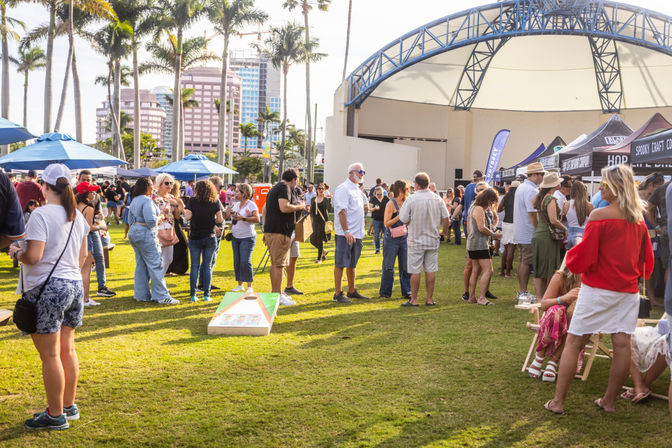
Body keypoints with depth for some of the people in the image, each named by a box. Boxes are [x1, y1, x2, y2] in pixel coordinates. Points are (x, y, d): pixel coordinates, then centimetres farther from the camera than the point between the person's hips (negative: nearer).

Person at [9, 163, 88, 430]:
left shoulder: (41, 215, -15)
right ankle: (69, 406, 27)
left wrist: (16, 253, -1)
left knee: (50, 355, 1)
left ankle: (56, 416, 11)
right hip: (74, 285, 8)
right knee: (67, 349, 16)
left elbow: (33, 256, -20)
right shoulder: (77, 216, 8)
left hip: (47, 289, -8)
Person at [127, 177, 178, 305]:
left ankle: (141, 295, 17)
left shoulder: (134, 201, 15)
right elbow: (151, 221, -22)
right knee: (155, 265, -7)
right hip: (145, 234, -10)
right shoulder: (147, 201, -15)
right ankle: (161, 296, -6)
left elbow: (130, 220, 19)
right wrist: (160, 216, -5)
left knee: (141, 265, 13)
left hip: (134, 232, 10)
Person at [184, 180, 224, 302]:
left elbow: (188, 217, -12)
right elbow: (220, 220, -4)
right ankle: (206, 294, 6)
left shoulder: (192, 200, -5)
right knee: (208, 266, 7)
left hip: (194, 238, -1)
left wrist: (184, 210, 8)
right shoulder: (215, 202, 0)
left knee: (194, 266, 5)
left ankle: (193, 295, 5)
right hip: (210, 237, 1)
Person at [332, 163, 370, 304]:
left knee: (352, 264, 15)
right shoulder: (343, 189, -10)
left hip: (357, 234, 9)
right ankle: (338, 294, 1)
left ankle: (352, 291, 24)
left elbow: (365, 206, 32)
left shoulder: (358, 190, 18)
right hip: (345, 234, -9)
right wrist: (346, 231, -24)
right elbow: (341, 211, -19)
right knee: (340, 264, -4)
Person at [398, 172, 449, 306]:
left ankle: (414, 299, 7)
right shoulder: (437, 199, -1)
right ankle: (430, 299, 14)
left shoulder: (411, 199, -13)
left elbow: (403, 219, -11)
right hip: (433, 240, 4)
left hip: (416, 240, -4)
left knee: (415, 271, 2)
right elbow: (445, 217, 4)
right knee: (431, 270, 9)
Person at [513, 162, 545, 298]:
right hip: (529, 233, -10)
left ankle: (521, 291, 18)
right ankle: (524, 292, -2)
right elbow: (532, 213, -21)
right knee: (526, 262, -6)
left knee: (522, 261, 12)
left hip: (520, 232, 10)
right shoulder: (531, 190, -17)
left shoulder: (521, 187, 16)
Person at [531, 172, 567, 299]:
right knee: (550, 272, -3)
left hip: (537, 235, 9)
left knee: (539, 272, 8)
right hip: (547, 237, -9)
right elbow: (553, 220, -19)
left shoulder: (540, 197, 13)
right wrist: (565, 229, -6)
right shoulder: (551, 199, -12)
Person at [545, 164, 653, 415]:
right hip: (628, 290, 6)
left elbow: (584, 257, -14)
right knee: (622, 344, 7)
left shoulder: (600, 216, -13)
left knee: (574, 343, 1)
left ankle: (558, 401, 4)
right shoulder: (639, 219, 7)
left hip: (598, 288, -6)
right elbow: (647, 259, 17)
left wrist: (570, 258, 6)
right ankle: (609, 401, 17)